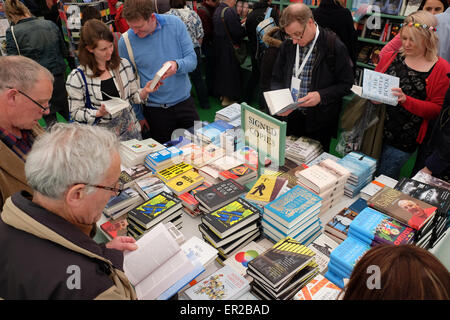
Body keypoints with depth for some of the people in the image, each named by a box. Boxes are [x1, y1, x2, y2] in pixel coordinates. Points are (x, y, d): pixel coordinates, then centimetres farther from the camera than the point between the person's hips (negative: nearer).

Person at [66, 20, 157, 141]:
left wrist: (144, 92, -12)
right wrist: (99, 113, -19)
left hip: (130, 131, 2)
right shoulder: (77, 77, -8)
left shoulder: (124, 64, 2)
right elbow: (75, 113, -3)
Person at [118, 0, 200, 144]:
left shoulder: (175, 24, -7)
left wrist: (177, 65, -28)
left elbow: (192, 60, -5)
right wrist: (138, 115, 1)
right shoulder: (126, 41, -9)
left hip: (184, 102, 2)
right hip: (154, 109, -1)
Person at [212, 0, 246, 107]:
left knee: (221, 68, 18)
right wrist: (245, 29, -1)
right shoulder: (229, 11, -19)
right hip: (228, 46, -9)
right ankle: (227, 99, 8)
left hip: (219, 45, 9)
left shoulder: (217, 10, 8)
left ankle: (222, 95, 30)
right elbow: (237, 31, -21)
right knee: (229, 70, 1)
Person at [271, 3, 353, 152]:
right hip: (291, 116, 4)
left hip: (320, 123, -3)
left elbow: (346, 84, -7)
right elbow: (277, 79, 7)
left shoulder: (335, 46, -12)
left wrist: (321, 95, -23)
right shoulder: (287, 45, 1)